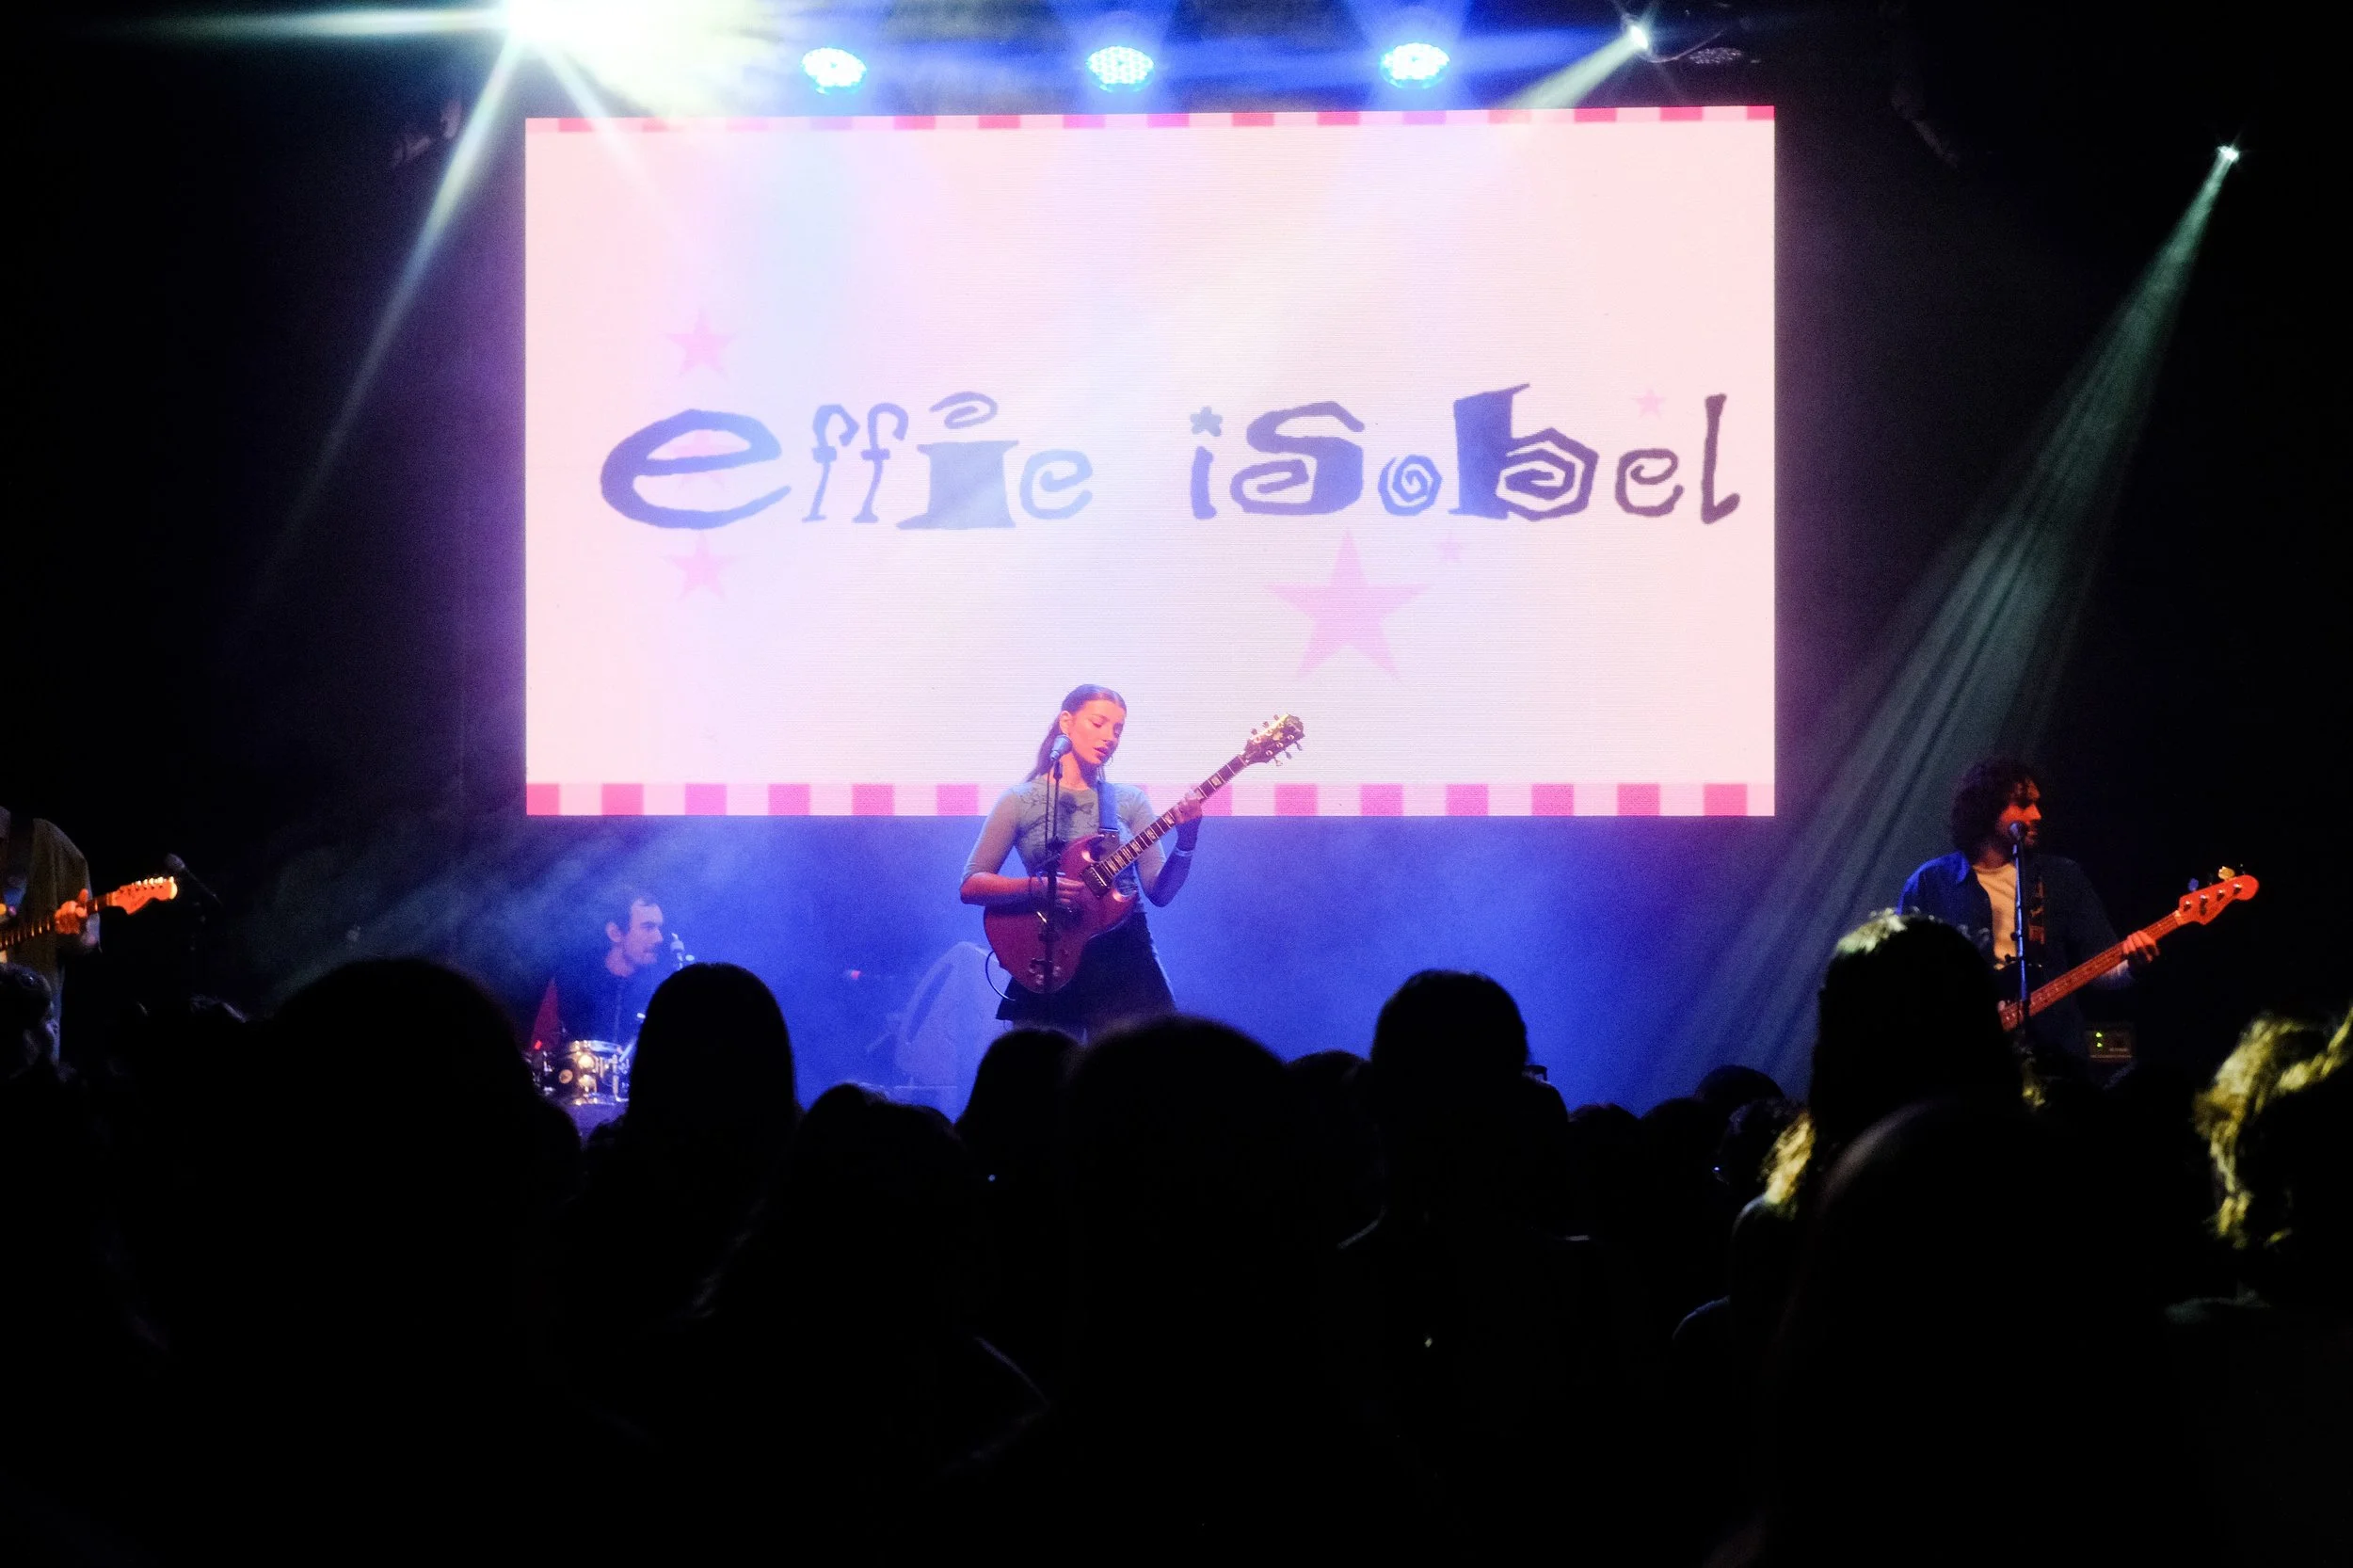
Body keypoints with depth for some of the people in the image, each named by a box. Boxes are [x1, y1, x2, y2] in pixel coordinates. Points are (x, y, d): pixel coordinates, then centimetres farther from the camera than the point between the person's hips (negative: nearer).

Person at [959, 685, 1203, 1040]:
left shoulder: (1129, 800, 10)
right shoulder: (1021, 800, 3)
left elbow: (1159, 891, 4)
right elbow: (971, 885, -2)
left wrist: (1185, 845, -14)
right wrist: (1037, 888, -17)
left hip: (1123, 955, 2)